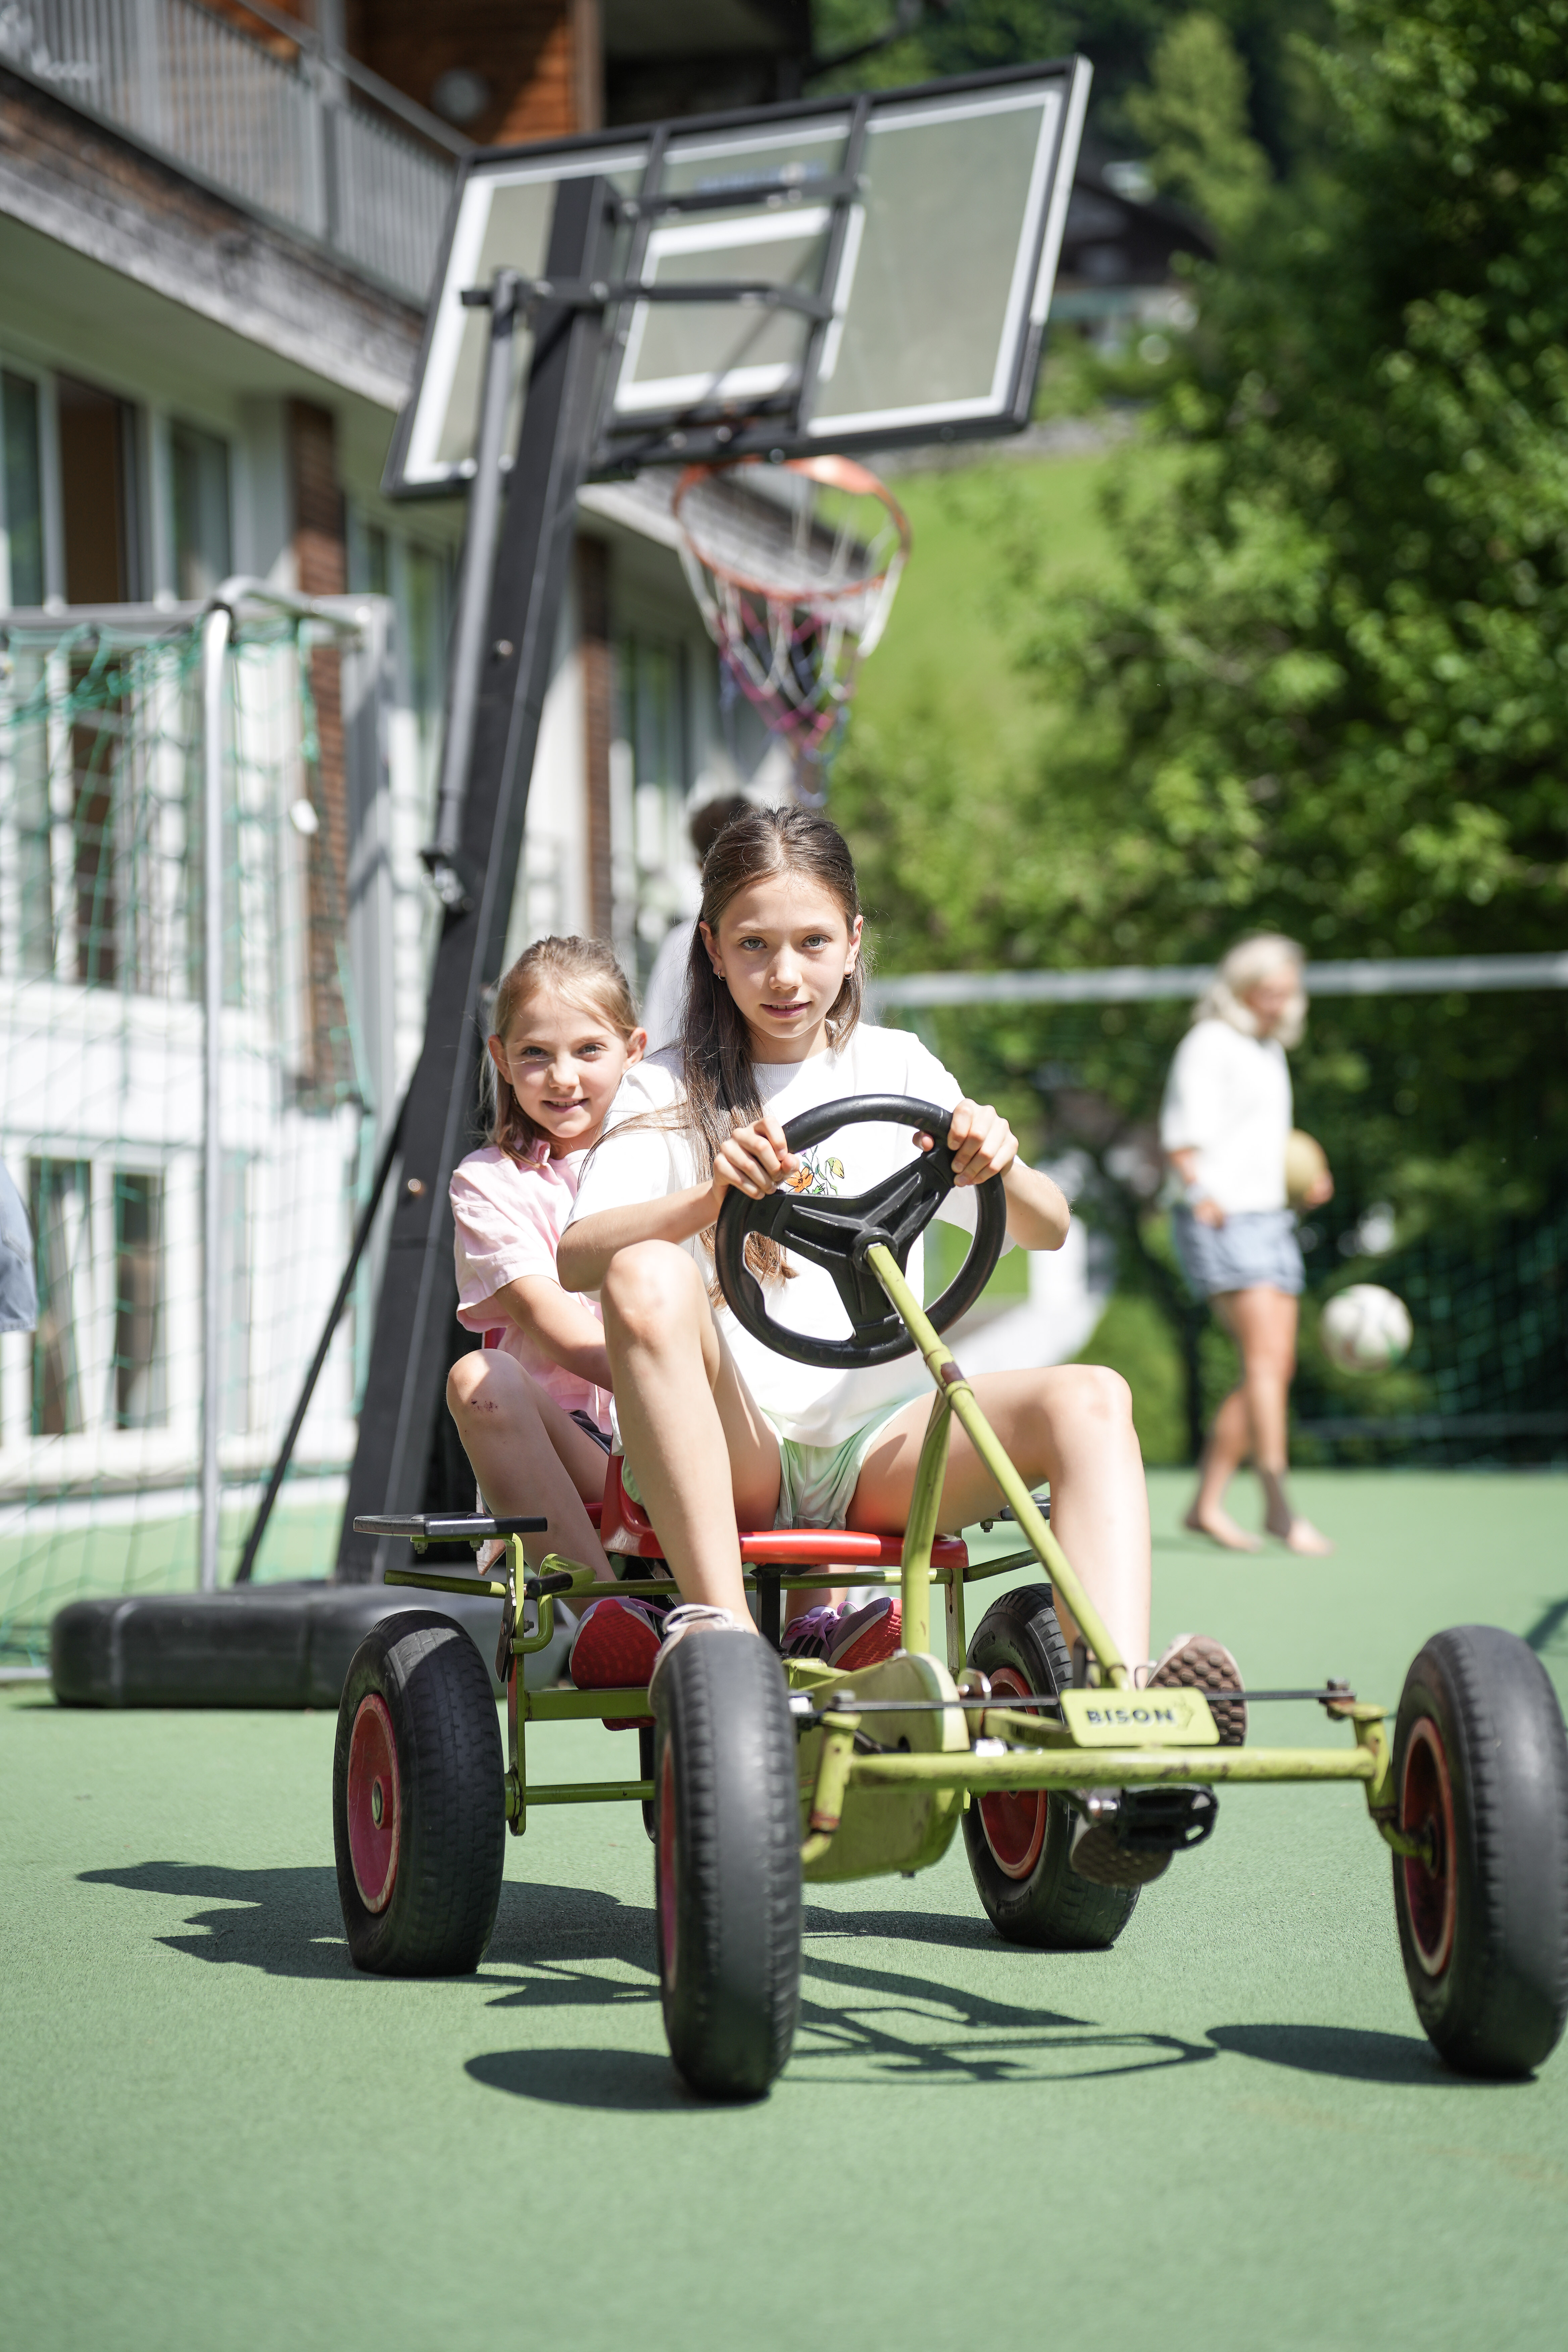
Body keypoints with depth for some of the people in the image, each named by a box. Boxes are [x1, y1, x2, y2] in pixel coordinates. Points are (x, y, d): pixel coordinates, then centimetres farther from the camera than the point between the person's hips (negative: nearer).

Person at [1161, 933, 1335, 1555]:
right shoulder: (1210, 1044, -5)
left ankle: (1207, 1504, 10)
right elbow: (1183, 1135, -11)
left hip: (1270, 1219, 9)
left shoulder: (1271, 1050, 20)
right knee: (1265, 1357, -19)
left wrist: (1308, 1183, 17)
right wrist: (1202, 1193, -24)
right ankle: (1279, 1505, -22)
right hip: (1222, 1221, -9)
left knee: (1274, 1368, 4)